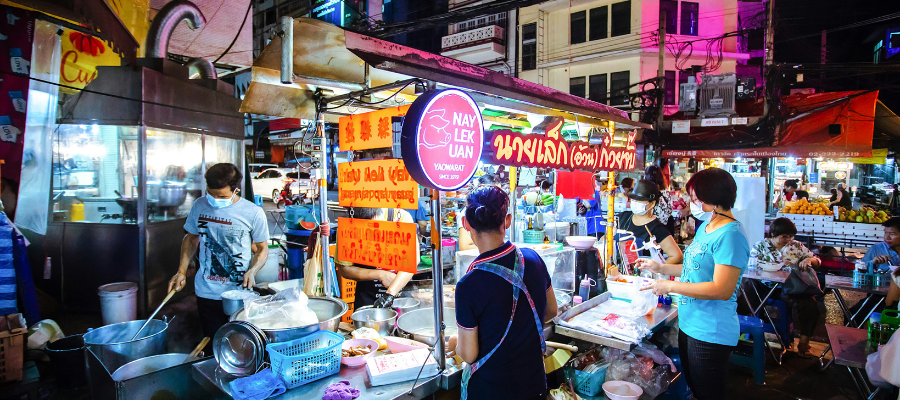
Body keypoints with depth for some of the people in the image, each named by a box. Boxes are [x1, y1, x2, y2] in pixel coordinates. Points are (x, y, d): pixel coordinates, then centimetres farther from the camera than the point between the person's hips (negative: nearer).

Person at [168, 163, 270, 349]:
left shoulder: (253, 213, -9)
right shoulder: (200, 205, 2)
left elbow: (262, 249, 1)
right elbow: (191, 238, 15)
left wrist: (252, 271, -16)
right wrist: (182, 271, 7)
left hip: (239, 294, -3)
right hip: (206, 293, 3)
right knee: (212, 345, 12)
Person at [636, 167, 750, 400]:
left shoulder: (730, 234, -22)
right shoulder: (705, 227, 9)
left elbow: (722, 290, -26)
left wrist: (670, 287, -22)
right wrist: (661, 268, 11)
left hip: (711, 334, -9)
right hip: (689, 326, 9)